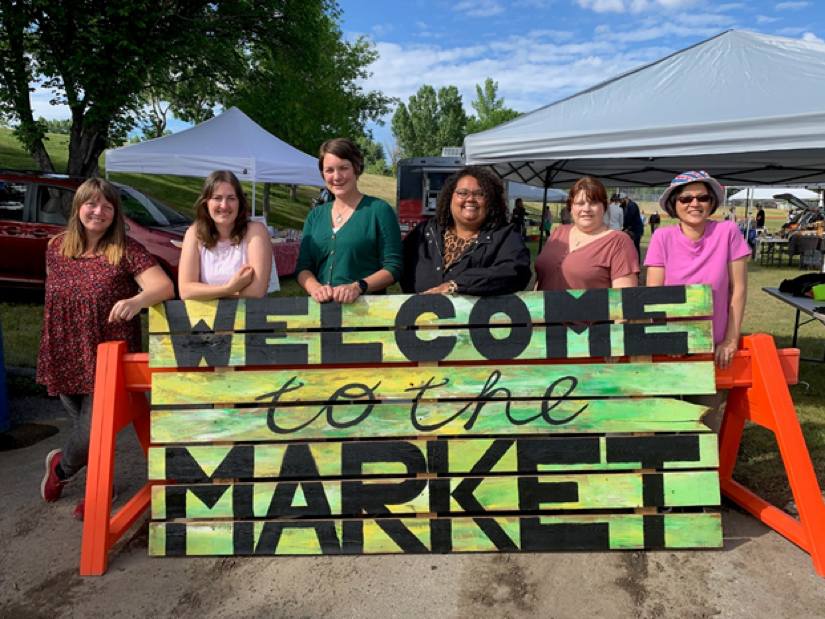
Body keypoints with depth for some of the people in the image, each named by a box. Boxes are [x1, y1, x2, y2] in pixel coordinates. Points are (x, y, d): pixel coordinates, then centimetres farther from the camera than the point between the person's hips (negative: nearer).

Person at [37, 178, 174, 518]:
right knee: (84, 425, 13)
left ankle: (61, 467, 37)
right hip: (65, 358, 4)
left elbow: (165, 286, -22)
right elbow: (53, 295, 17)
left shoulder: (126, 250, -11)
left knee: (92, 431, 1)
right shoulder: (56, 247, 4)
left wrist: (137, 301, -43)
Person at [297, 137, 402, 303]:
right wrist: (315, 288, -9)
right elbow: (303, 267, 12)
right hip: (321, 307, 4)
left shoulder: (379, 210, 1)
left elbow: (393, 267, -3)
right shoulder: (315, 215, 15)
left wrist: (358, 287, -17)